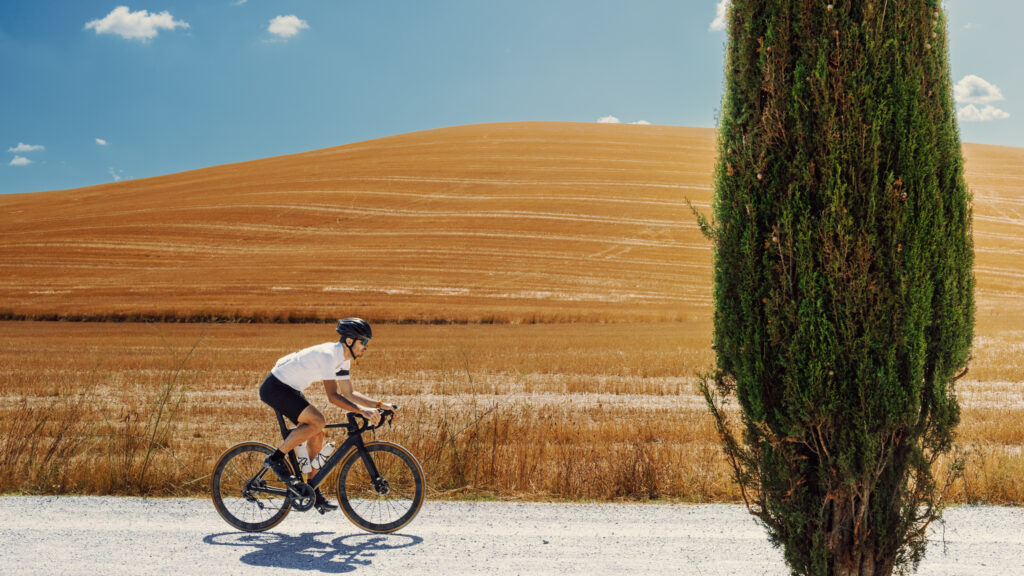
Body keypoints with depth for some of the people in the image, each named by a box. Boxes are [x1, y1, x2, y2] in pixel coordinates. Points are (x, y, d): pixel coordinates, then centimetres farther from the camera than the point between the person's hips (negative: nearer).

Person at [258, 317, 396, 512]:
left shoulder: (343, 358, 3)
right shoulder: (328, 355, -26)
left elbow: (349, 393, 8)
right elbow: (333, 396, -32)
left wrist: (380, 405, -1)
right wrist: (362, 411, -36)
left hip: (289, 389, 10)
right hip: (275, 388, -10)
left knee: (316, 434, 3)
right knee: (317, 421, -23)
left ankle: (313, 490, 10)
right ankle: (275, 458, -10)